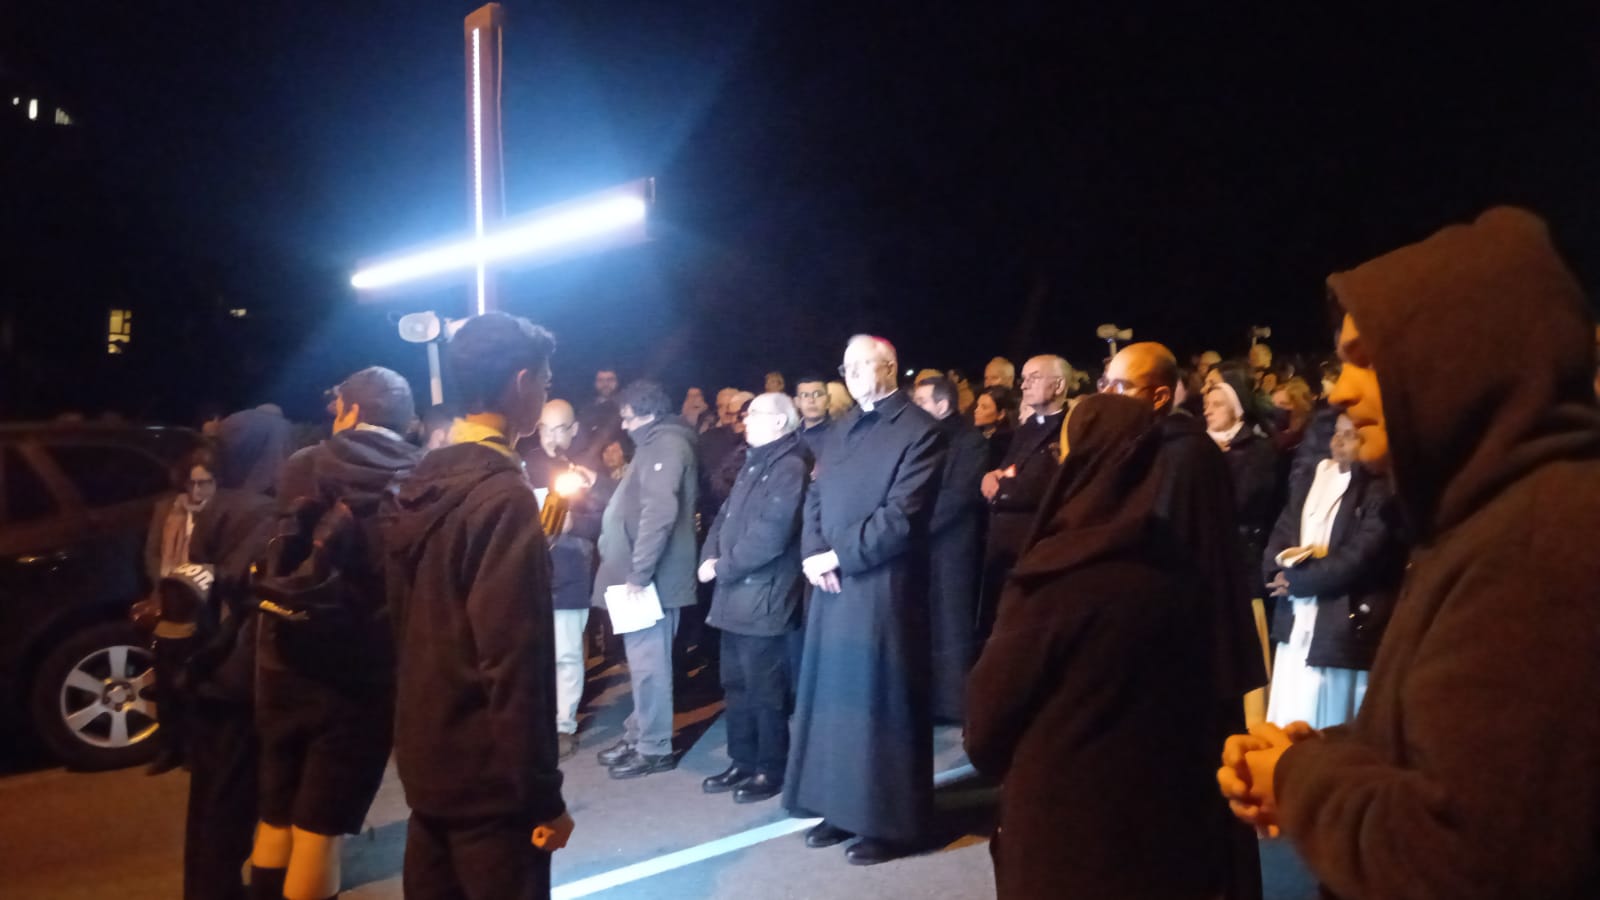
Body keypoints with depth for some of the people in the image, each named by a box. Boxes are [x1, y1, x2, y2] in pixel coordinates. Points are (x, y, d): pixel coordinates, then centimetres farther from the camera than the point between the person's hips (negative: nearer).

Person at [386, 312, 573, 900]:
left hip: (426, 761, 8)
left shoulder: (420, 486, 6)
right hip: (488, 775, -8)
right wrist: (542, 795, -17)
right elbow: (513, 663, -23)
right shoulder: (505, 495, -20)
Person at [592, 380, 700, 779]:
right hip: (640, 572, 10)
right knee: (642, 659, 16)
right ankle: (638, 735, 26)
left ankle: (654, 748, 4)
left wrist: (639, 571, -24)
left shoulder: (667, 445, -14)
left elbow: (660, 512, -24)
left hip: (650, 575, -10)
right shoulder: (655, 445, 19)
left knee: (647, 661, -4)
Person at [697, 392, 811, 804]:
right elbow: (726, 517, 17)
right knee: (736, 684, 15)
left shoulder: (791, 467, -13)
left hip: (764, 596, -9)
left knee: (764, 689, 1)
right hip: (736, 594, 9)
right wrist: (709, 556, -1)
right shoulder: (753, 465, 18)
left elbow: (769, 535, -22)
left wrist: (722, 567, -13)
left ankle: (771, 770, 13)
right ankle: (743, 763, 27)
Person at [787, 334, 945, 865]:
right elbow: (815, 498, 15)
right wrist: (813, 554, -3)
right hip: (832, 585, 7)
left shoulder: (918, 430, -8)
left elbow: (901, 514, -16)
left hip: (883, 587, -7)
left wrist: (837, 556, -14)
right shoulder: (839, 431, 17)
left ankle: (892, 822, 14)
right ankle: (844, 808, 25)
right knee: (835, 697, 12)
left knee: (881, 702, 1)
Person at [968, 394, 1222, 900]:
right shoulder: (1174, 572, -2)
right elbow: (1197, 699, 8)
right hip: (1166, 820, 5)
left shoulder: (1056, 577, -20)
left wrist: (992, 757, 9)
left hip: (1062, 821, -5)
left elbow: (989, 712, -12)